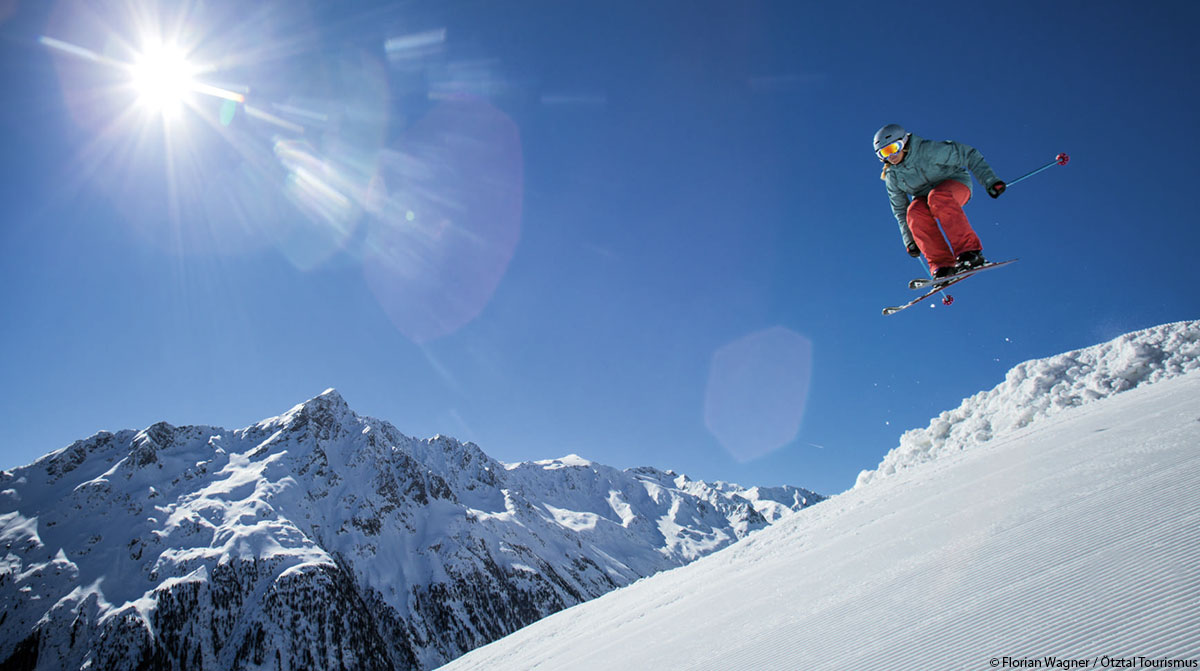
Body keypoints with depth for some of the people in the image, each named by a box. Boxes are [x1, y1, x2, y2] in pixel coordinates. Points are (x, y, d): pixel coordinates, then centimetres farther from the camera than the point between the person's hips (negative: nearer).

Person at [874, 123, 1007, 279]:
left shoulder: (929, 150, -18)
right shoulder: (892, 177, -4)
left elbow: (969, 155, -14)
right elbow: (900, 210, 4)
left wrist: (990, 180, -22)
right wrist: (910, 240, -1)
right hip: (924, 197, 4)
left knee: (937, 198, -39)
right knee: (914, 213, -32)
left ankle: (969, 253, -42)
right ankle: (942, 265, -35)